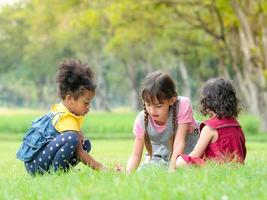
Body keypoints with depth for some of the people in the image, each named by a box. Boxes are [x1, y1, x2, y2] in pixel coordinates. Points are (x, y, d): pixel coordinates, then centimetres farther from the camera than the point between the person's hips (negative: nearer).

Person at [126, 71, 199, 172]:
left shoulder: (183, 105, -30)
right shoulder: (141, 121, -21)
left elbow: (179, 142, -30)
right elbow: (136, 155, -14)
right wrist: (127, 173, -34)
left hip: (186, 153, -2)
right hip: (161, 155, 2)